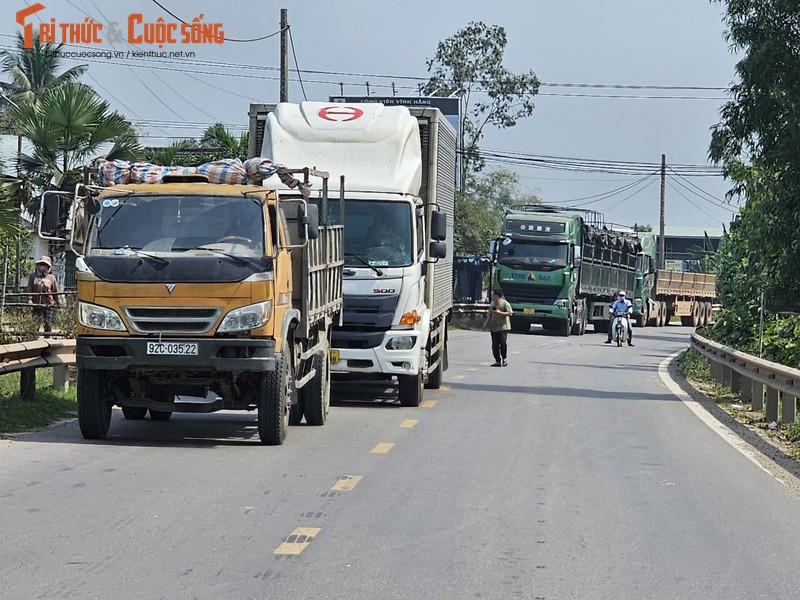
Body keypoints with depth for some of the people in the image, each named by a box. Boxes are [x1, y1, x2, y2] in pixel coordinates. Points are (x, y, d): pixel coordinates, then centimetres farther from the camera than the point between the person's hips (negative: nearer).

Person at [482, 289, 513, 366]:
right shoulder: (492, 304, 15)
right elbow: (489, 316, 19)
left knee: (502, 343, -13)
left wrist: (499, 312, -18)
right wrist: (486, 323, 6)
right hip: (493, 327, 6)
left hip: (503, 327, -6)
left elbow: (510, 313, -11)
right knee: (495, 345, 1)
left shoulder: (505, 303, -4)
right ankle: (498, 361, 7)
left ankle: (504, 358, 5)